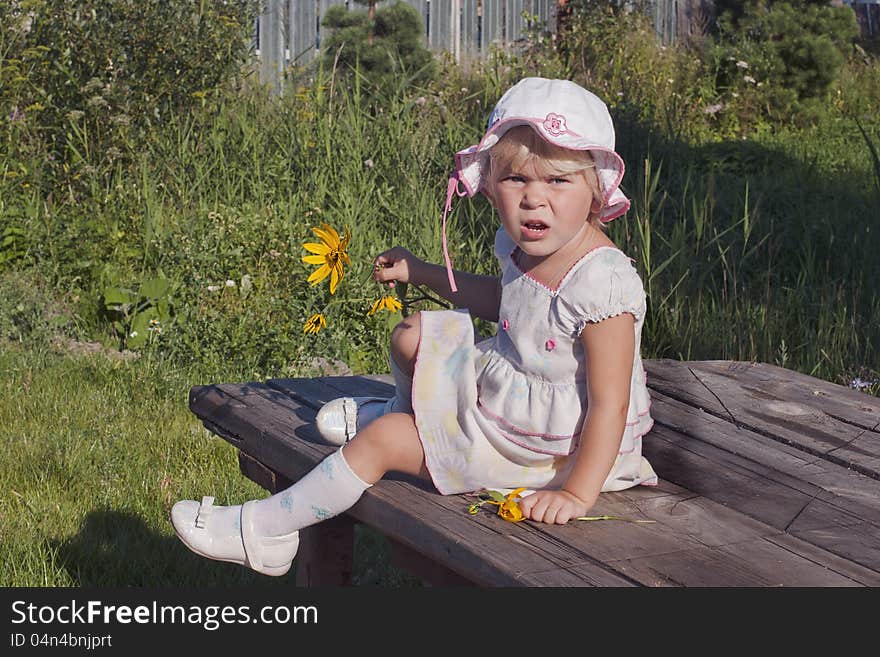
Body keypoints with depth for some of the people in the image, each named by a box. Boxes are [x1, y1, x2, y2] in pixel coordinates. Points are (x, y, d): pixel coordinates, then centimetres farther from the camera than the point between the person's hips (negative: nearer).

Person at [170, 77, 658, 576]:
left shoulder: (603, 284, -31)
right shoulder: (524, 247, -4)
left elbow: (610, 404, -30)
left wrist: (577, 494, -34)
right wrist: (421, 272, 19)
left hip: (546, 449, -8)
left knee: (379, 442, -10)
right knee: (412, 336, 13)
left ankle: (262, 530, 4)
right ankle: (409, 413, 46)